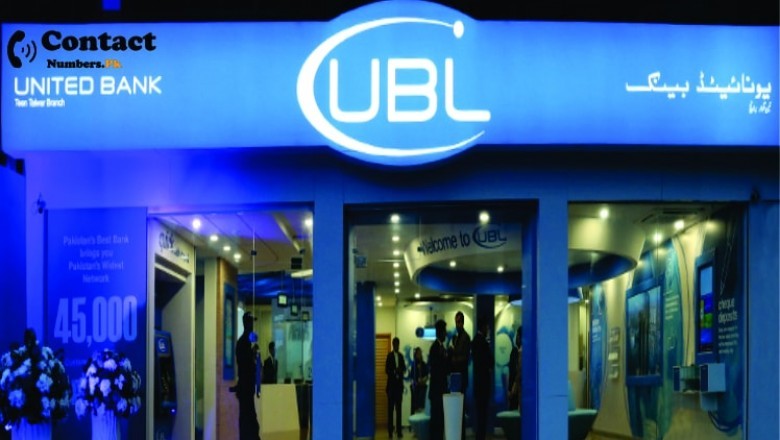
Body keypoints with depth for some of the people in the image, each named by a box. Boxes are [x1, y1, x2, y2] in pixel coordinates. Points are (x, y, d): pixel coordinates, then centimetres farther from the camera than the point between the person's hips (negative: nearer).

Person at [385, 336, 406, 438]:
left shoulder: (401, 356, 13)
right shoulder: (390, 356, -5)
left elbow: (404, 368, 13)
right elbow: (387, 370, -10)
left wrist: (401, 370, -8)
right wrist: (394, 371, -25)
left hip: (399, 385, 6)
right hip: (391, 385, -5)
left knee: (399, 408, 7)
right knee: (391, 408, -4)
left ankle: (399, 430, 10)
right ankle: (390, 431, -2)